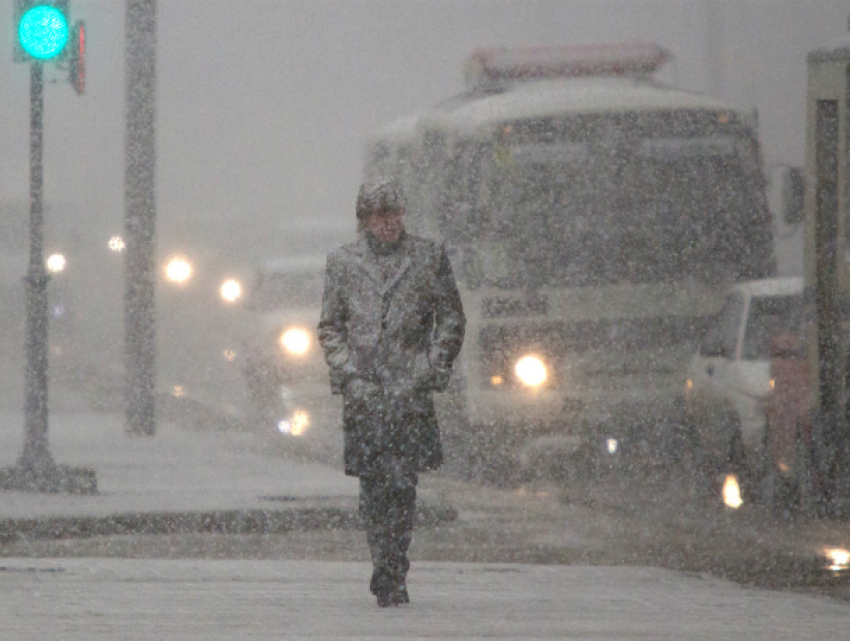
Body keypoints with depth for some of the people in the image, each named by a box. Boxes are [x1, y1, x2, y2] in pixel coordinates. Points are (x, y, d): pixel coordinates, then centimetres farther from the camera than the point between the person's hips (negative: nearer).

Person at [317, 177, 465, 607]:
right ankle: (387, 575, 5)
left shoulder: (428, 258, 10)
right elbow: (329, 328, 13)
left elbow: (451, 320, 12)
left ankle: (391, 575, -5)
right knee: (373, 487, -3)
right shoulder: (342, 263, 11)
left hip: (410, 391, -1)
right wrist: (350, 374, -1)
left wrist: (431, 368, 1)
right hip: (362, 391, 1)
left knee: (402, 483, -11)